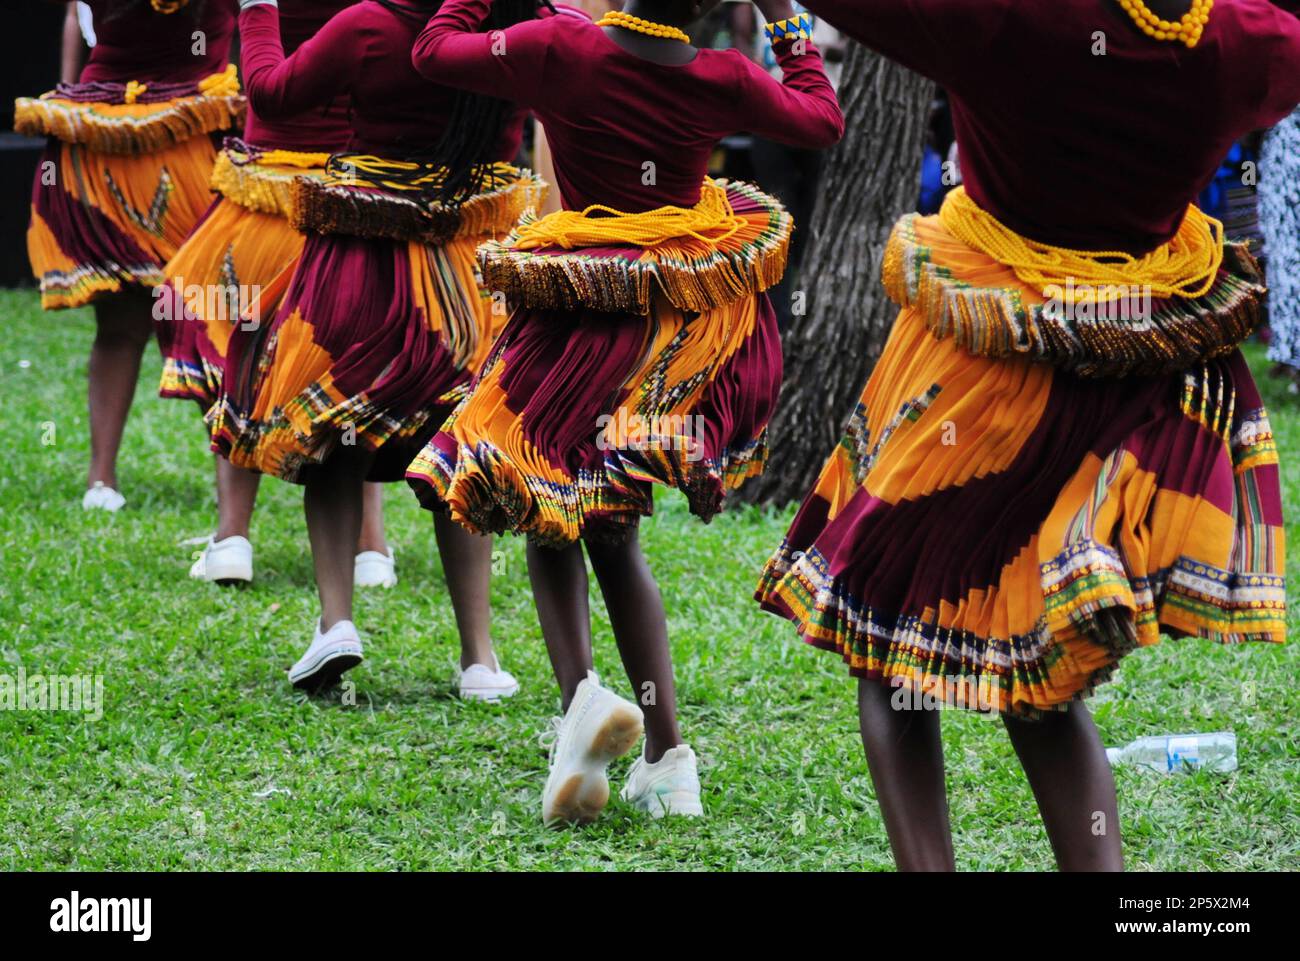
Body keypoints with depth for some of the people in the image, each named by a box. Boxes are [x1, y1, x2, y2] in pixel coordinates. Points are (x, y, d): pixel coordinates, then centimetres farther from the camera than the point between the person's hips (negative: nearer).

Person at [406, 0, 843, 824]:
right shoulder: (722, 82, -7)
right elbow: (823, 120, 12)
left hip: (581, 328, -3)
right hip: (687, 329, 3)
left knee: (549, 523, 12)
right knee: (611, 531, 18)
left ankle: (580, 690, -18)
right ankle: (668, 762, 13)